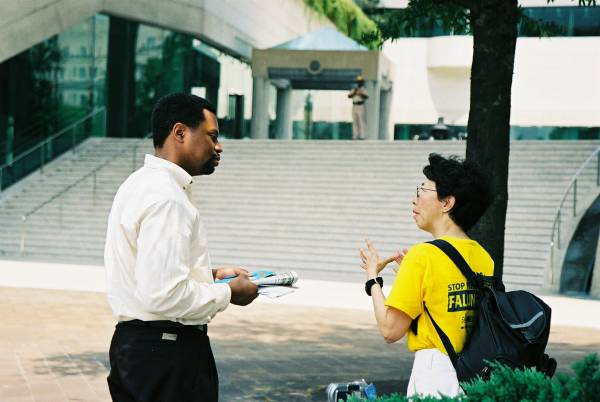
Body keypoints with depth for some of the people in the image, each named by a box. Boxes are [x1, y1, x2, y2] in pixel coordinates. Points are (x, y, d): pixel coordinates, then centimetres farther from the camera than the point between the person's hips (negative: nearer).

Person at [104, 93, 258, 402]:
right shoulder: (165, 198, -21)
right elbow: (164, 295, -27)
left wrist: (210, 275, 13)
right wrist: (229, 293, -13)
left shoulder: (142, 183, 12)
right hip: (168, 352, -10)